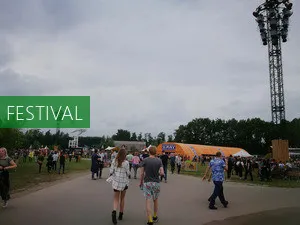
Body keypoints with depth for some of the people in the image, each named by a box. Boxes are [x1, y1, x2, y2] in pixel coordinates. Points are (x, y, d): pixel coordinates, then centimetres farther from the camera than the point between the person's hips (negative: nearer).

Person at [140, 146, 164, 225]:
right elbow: (162, 173, -10)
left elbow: (142, 173, -4)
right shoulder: (159, 160, -5)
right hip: (156, 182, 2)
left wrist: (141, 182, 11)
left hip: (147, 183, -2)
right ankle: (155, 217, 32)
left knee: (148, 201, 0)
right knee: (155, 200, 20)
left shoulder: (144, 161, -7)